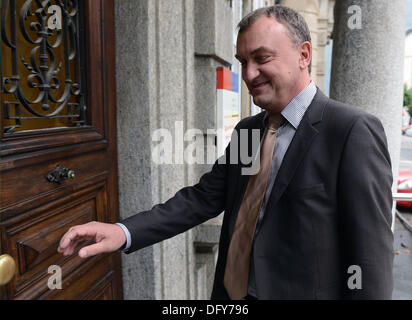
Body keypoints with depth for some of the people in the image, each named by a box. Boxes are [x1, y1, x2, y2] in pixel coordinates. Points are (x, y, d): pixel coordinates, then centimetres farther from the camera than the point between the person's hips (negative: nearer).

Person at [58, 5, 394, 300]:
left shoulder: (354, 131, -18)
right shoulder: (245, 129, 4)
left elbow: (371, 254, -17)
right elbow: (204, 197, 0)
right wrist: (124, 231, -12)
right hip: (231, 289, 6)